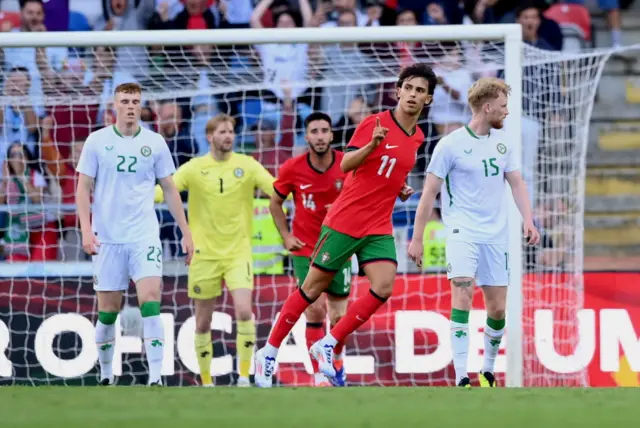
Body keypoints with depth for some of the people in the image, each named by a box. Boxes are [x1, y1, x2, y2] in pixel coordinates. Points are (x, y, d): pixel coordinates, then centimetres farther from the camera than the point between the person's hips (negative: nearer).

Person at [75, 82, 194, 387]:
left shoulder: (155, 143, 5)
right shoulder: (97, 141, 2)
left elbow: (169, 190, 12)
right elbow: (83, 189, 3)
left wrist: (186, 232, 9)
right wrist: (86, 230, -9)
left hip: (144, 236, 0)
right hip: (107, 238, 0)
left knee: (150, 300, -15)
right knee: (108, 310, 3)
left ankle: (156, 377, -16)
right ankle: (105, 376, 19)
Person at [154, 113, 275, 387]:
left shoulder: (247, 165, 0)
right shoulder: (195, 168, -1)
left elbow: (277, 189, -7)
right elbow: (163, 190, -9)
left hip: (238, 253, 0)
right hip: (204, 254, 0)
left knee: (244, 311, -18)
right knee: (203, 322, 5)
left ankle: (244, 376, -8)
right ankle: (206, 382, 18)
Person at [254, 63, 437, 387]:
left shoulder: (417, 138, 11)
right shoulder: (375, 123, -10)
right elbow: (346, 165, -18)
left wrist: (399, 189, 9)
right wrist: (373, 144, -33)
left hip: (379, 228, 5)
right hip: (345, 221, -5)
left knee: (384, 287, -14)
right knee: (313, 288, 1)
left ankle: (327, 347, -2)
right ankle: (269, 351, 14)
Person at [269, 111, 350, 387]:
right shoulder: (292, 169, -7)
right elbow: (275, 203, 9)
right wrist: (286, 236, 0)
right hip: (305, 249, -1)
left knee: (339, 317, 4)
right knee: (315, 310, -12)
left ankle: (337, 364, 30)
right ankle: (318, 374, -5)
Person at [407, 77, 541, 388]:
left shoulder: (502, 142, 11)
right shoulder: (450, 145, -7)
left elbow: (516, 182, 15)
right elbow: (429, 192, -4)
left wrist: (528, 220, -1)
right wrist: (417, 239, -4)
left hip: (496, 235, 5)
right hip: (462, 232, -5)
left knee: (497, 308, 5)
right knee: (462, 296, -21)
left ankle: (488, 371, 25)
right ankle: (461, 379, -24)